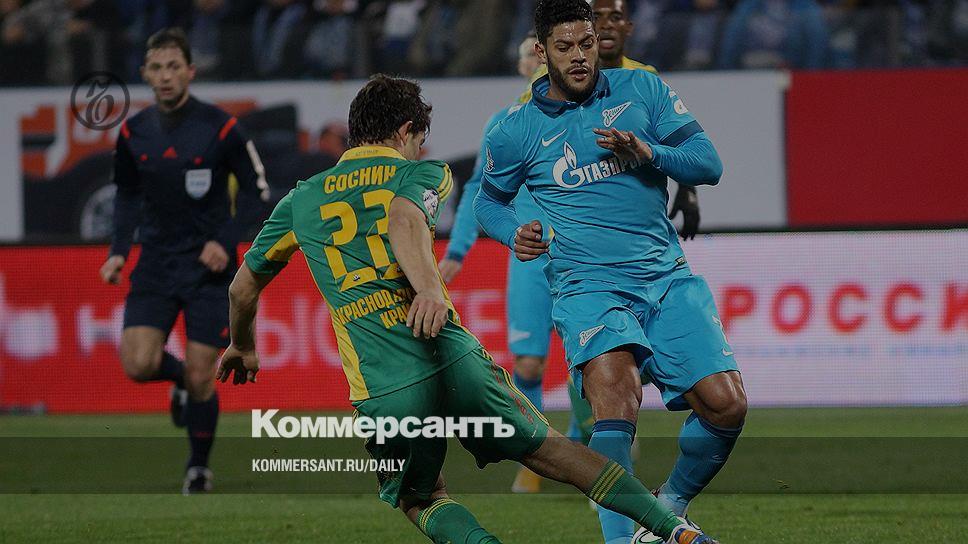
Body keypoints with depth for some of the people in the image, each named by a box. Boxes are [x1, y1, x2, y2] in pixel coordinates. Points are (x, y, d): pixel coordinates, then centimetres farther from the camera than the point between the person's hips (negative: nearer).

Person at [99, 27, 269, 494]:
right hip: (155, 264, 3)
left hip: (208, 267, -3)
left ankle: (199, 467, 21)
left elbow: (256, 189, -2)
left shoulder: (220, 128, -11)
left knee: (200, 377, -3)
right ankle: (181, 380, 23)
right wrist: (118, 251, 3)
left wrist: (227, 241, -15)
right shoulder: (133, 132, 1)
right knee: (138, 364, -13)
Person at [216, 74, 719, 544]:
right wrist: (431, 290, -28)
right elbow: (404, 219, -14)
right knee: (548, 449, 15)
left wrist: (242, 347, 48)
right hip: (454, 356, -1)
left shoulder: (300, 200, 20)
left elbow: (243, 288, 30)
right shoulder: (421, 174, 12)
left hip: (384, 391, 1)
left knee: (420, 500, 22)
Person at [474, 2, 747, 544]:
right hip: (588, 284, -2)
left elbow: (709, 164, 4)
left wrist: (648, 151, -15)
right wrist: (515, 233, 1)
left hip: (667, 276, 2)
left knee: (726, 405, -10)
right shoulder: (517, 132, 7)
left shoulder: (642, 89, 8)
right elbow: (489, 200, 24)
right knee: (616, 395, -30)